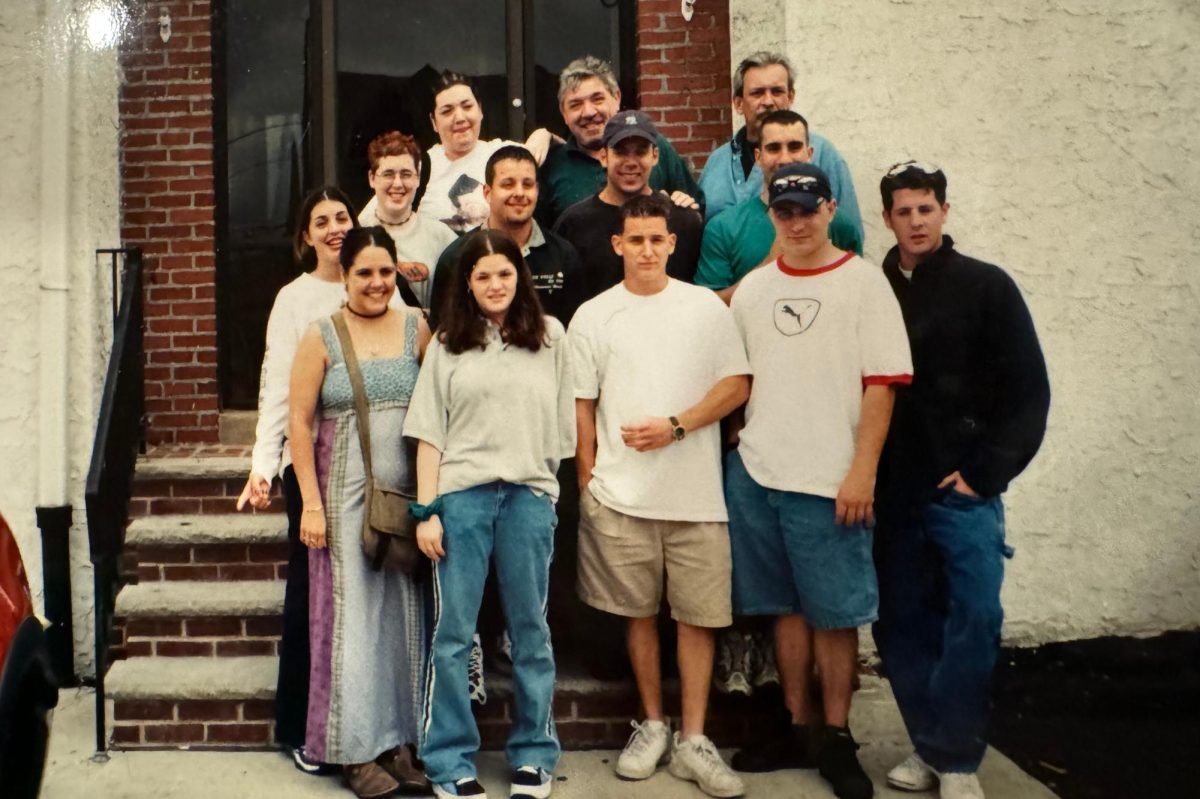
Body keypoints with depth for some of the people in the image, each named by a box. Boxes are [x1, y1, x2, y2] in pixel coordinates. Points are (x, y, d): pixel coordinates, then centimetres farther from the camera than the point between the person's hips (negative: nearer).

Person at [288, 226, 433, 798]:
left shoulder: (417, 328, 5)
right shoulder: (321, 337, 0)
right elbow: (299, 420, -2)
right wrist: (311, 502, -7)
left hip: (408, 494, 2)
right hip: (345, 494, -2)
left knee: (404, 615, 8)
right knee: (350, 614, 2)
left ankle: (401, 743, 22)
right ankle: (357, 750, 15)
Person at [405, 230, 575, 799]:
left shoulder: (550, 336, 9)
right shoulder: (448, 343, 9)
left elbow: (563, 421, 9)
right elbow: (429, 432, 5)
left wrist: (554, 492, 4)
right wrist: (427, 509, -1)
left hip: (530, 493, 0)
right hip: (461, 493, 0)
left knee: (530, 629, 9)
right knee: (452, 631, 4)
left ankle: (534, 753, 23)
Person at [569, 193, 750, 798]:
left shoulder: (707, 307, 4)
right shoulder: (593, 316, 5)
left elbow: (737, 385, 1)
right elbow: (581, 405, 6)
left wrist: (675, 426, -11)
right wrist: (588, 481, 1)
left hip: (696, 493, 0)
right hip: (620, 496, 0)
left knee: (697, 615, 4)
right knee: (639, 612, 11)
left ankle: (693, 740, 17)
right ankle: (652, 726, 27)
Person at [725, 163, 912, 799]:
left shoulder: (863, 282, -2)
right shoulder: (752, 287, 11)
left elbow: (880, 386, -7)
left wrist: (862, 472, -13)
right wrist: (740, 442, 9)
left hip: (829, 481, -4)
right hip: (754, 473, 4)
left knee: (835, 613, 4)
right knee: (786, 607, 13)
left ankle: (835, 736, 21)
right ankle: (796, 727, 28)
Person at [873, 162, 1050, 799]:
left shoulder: (986, 286, 0)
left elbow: (1028, 389, -2)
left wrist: (987, 471, -8)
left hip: (963, 488, -3)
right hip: (894, 490, 3)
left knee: (974, 619, -6)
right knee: (901, 625, 8)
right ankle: (929, 747, 24)